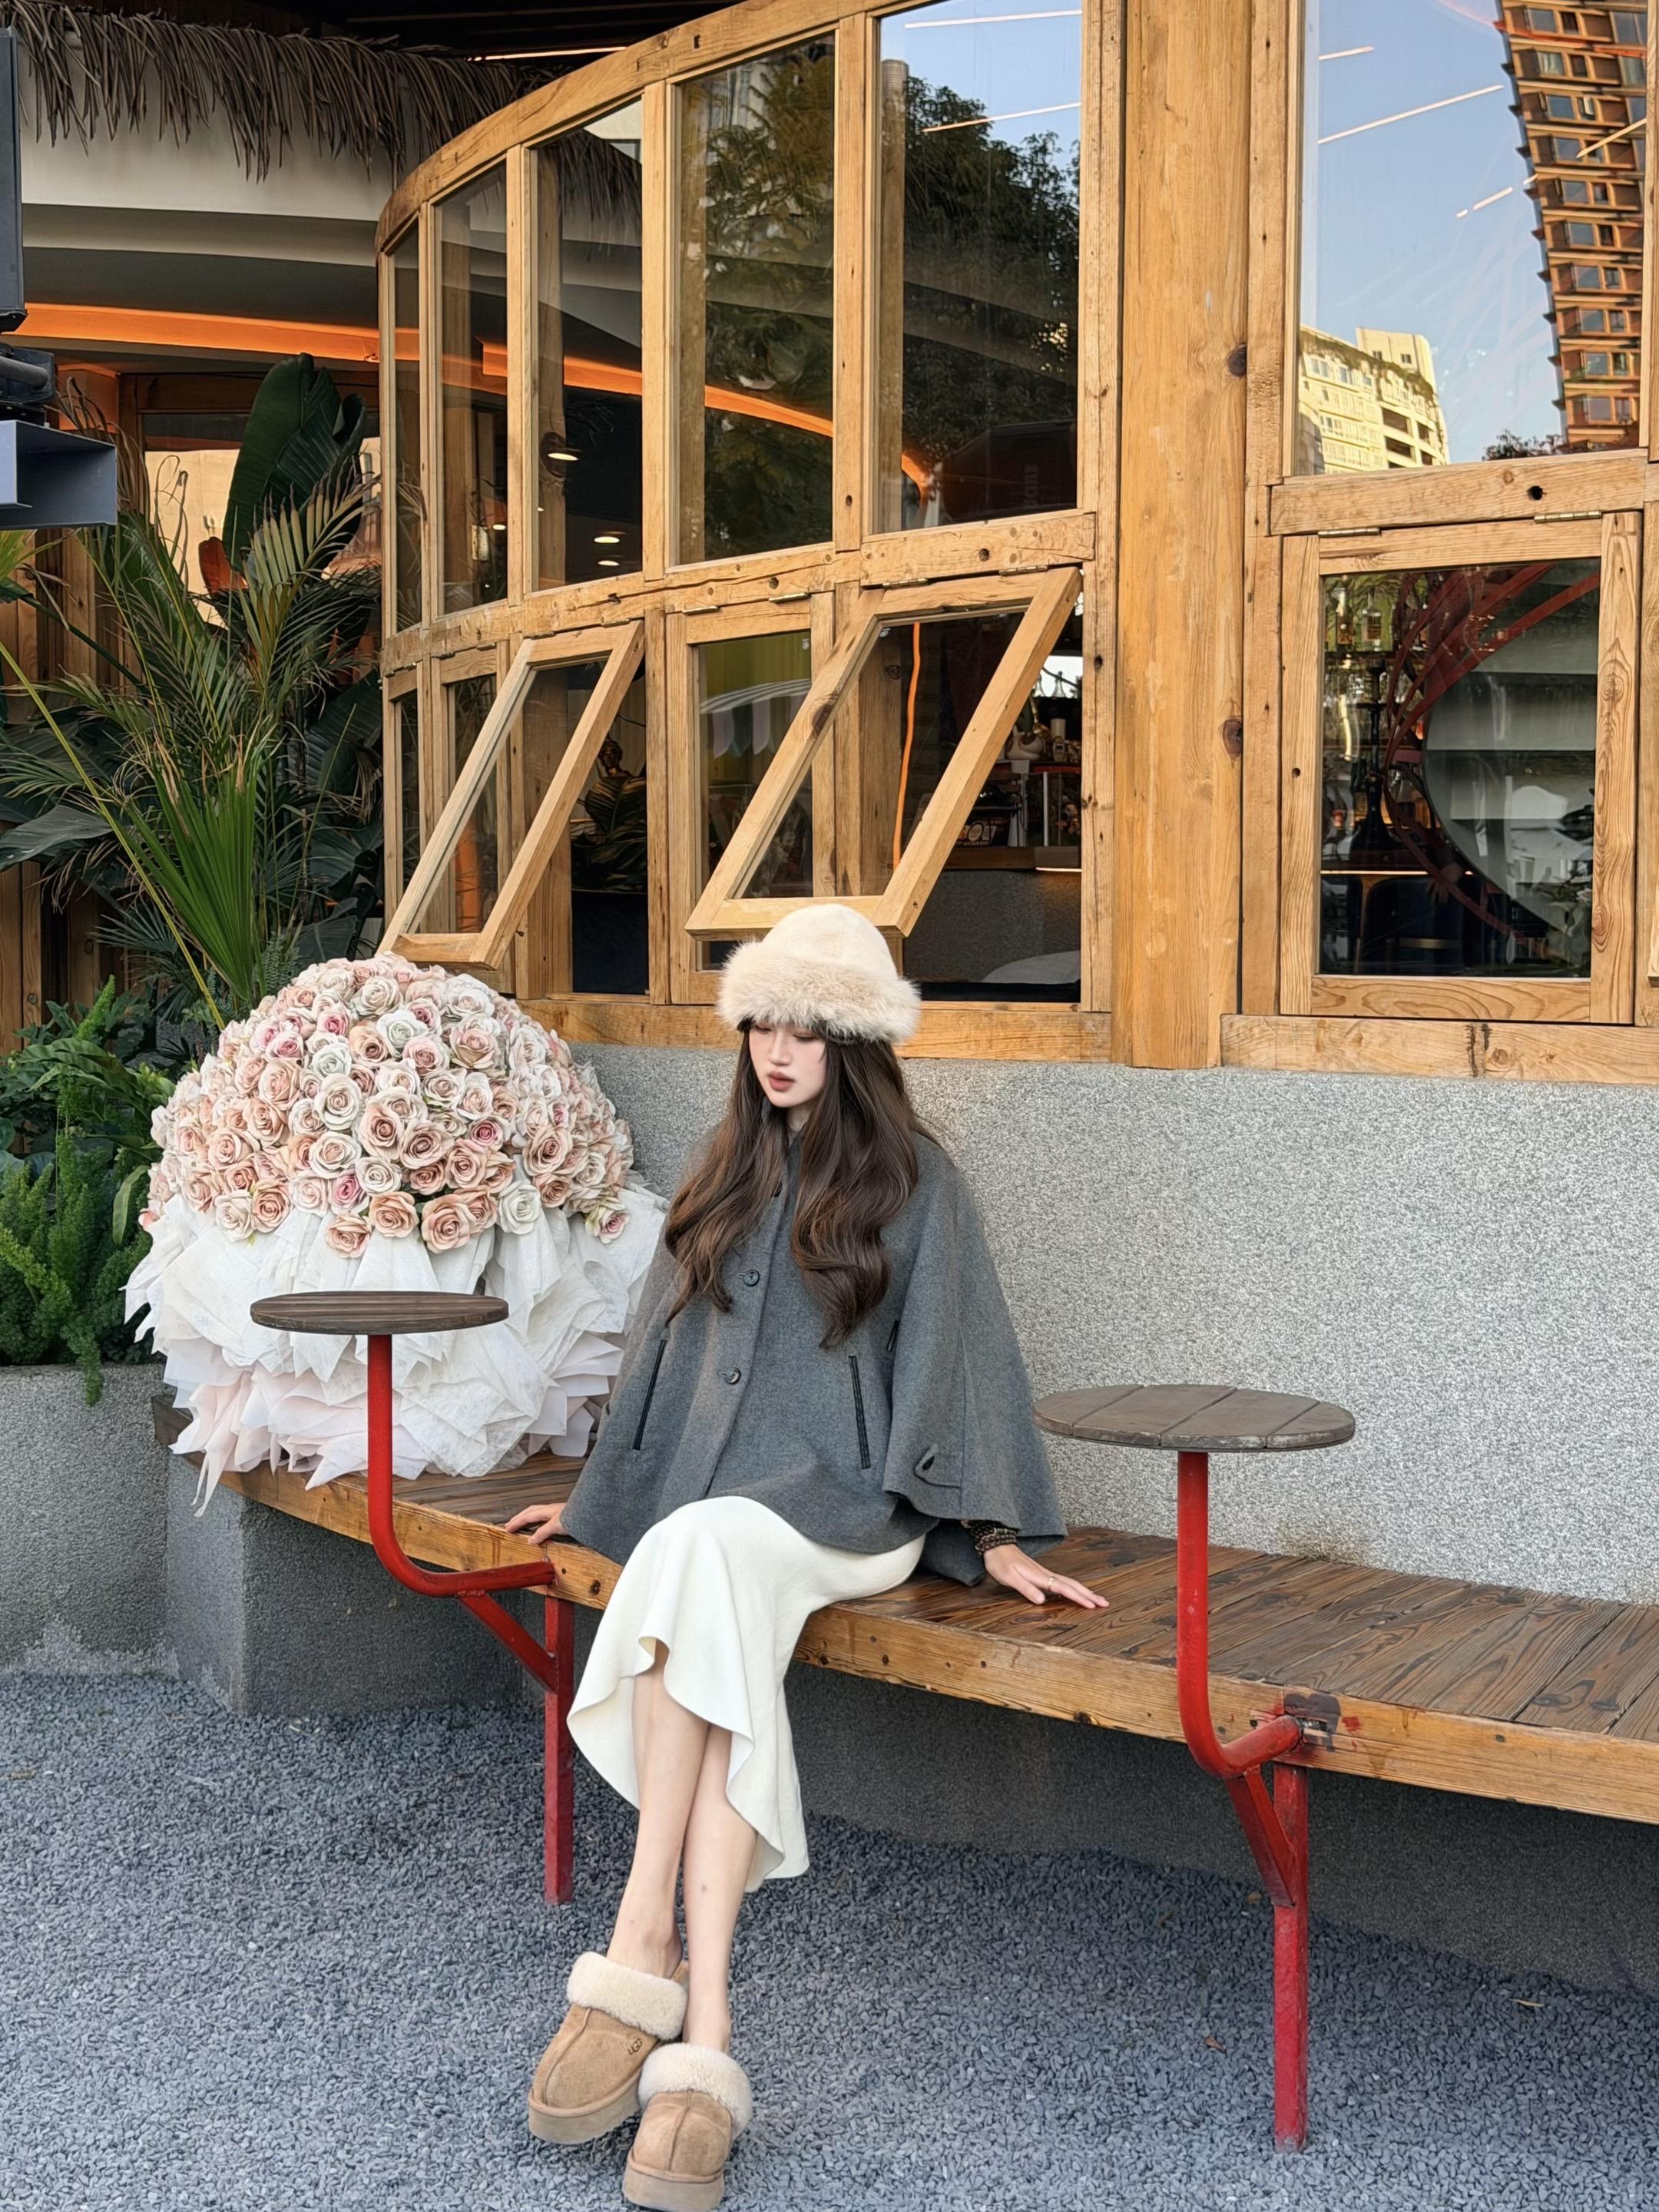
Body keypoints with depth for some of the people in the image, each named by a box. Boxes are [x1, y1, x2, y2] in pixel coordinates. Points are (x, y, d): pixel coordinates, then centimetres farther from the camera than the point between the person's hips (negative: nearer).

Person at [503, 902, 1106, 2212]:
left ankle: (642, 1949, -40)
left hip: (845, 1506, -4)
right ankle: (702, 2039, -38)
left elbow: (961, 1358, 2)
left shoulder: (915, 1182, 4)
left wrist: (994, 1536, -4)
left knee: (703, 1553, -37)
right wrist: (603, 1497, 31)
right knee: (726, 1672, -31)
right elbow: (667, 1350, 26)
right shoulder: (727, 1177, 19)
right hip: (706, 1502, 4)